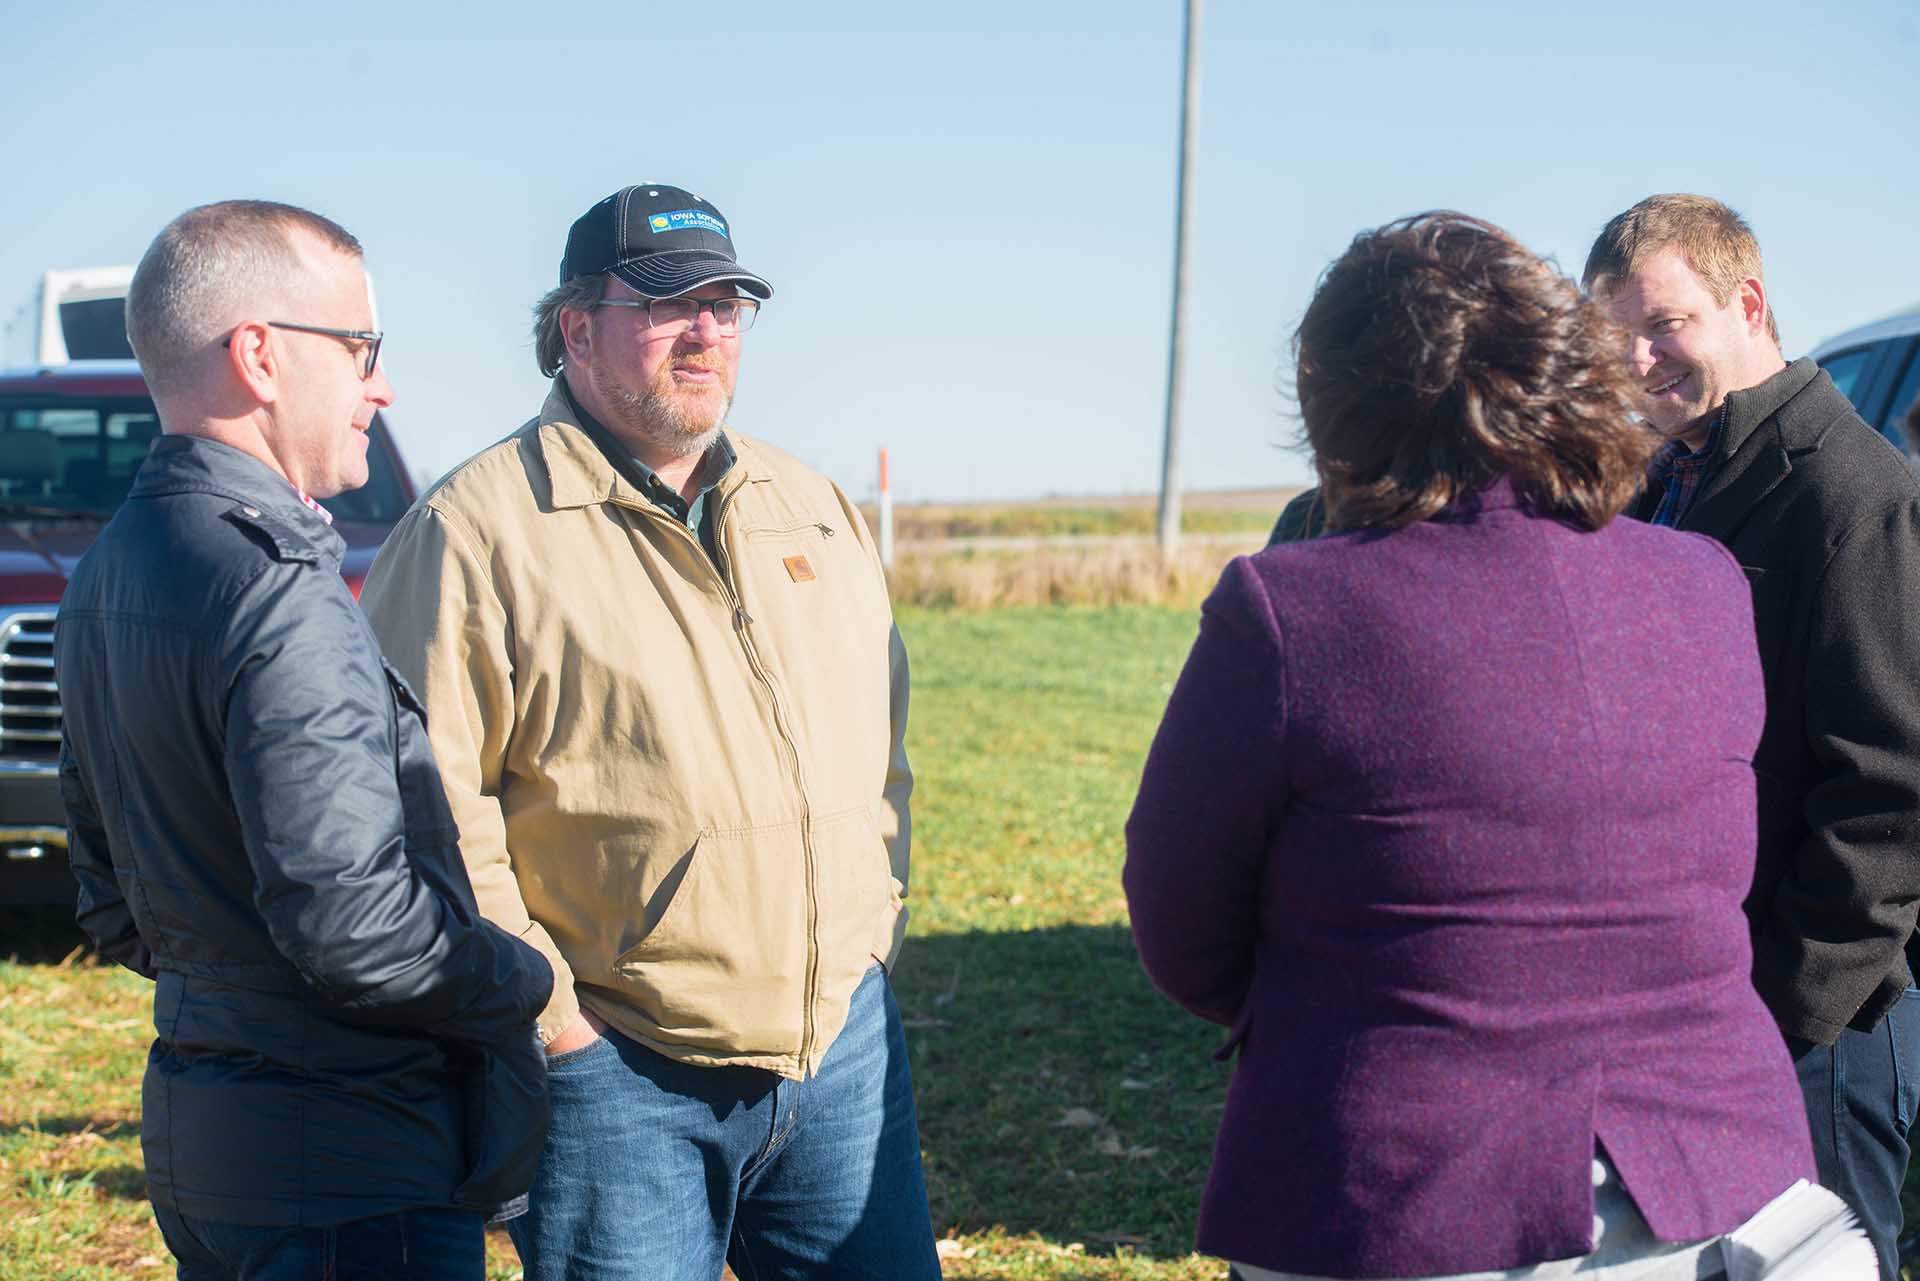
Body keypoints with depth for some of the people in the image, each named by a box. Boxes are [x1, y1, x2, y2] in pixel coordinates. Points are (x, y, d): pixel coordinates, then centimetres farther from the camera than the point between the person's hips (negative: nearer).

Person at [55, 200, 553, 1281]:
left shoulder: (108, 573, 9)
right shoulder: (280, 593, -22)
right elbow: (354, 924, -26)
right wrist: (534, 987, -10)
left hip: (192, 1140, 10)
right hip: (346, 1168, -10)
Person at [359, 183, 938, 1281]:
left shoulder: (818, 512, 13)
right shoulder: (478, 530, -7)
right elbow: (426, 808, -12)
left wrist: (876, 932, 12)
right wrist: (546, 1014, -12)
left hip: (848, 1045, 6)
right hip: (621, 1072, -5)